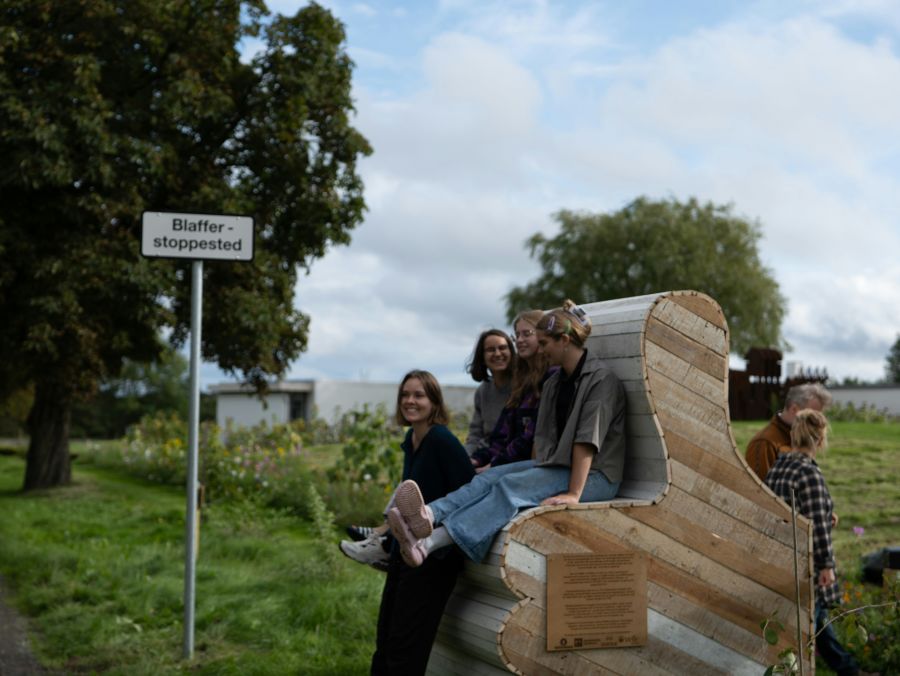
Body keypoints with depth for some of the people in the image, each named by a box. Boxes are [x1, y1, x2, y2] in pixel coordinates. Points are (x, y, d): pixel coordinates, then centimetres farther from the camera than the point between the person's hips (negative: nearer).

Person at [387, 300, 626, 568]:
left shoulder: (601, 379, -11)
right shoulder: (554, 383, 17)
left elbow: (587, 442, -20)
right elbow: (543, 436, 13)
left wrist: (574, 494, -26)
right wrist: (536, 470, -2)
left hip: (595, 475, -8)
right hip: (556, 466, 8)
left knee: (511, 486, -30)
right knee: (490, 477, -17)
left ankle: (429, 544, -48)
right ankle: (428, 515, -46)